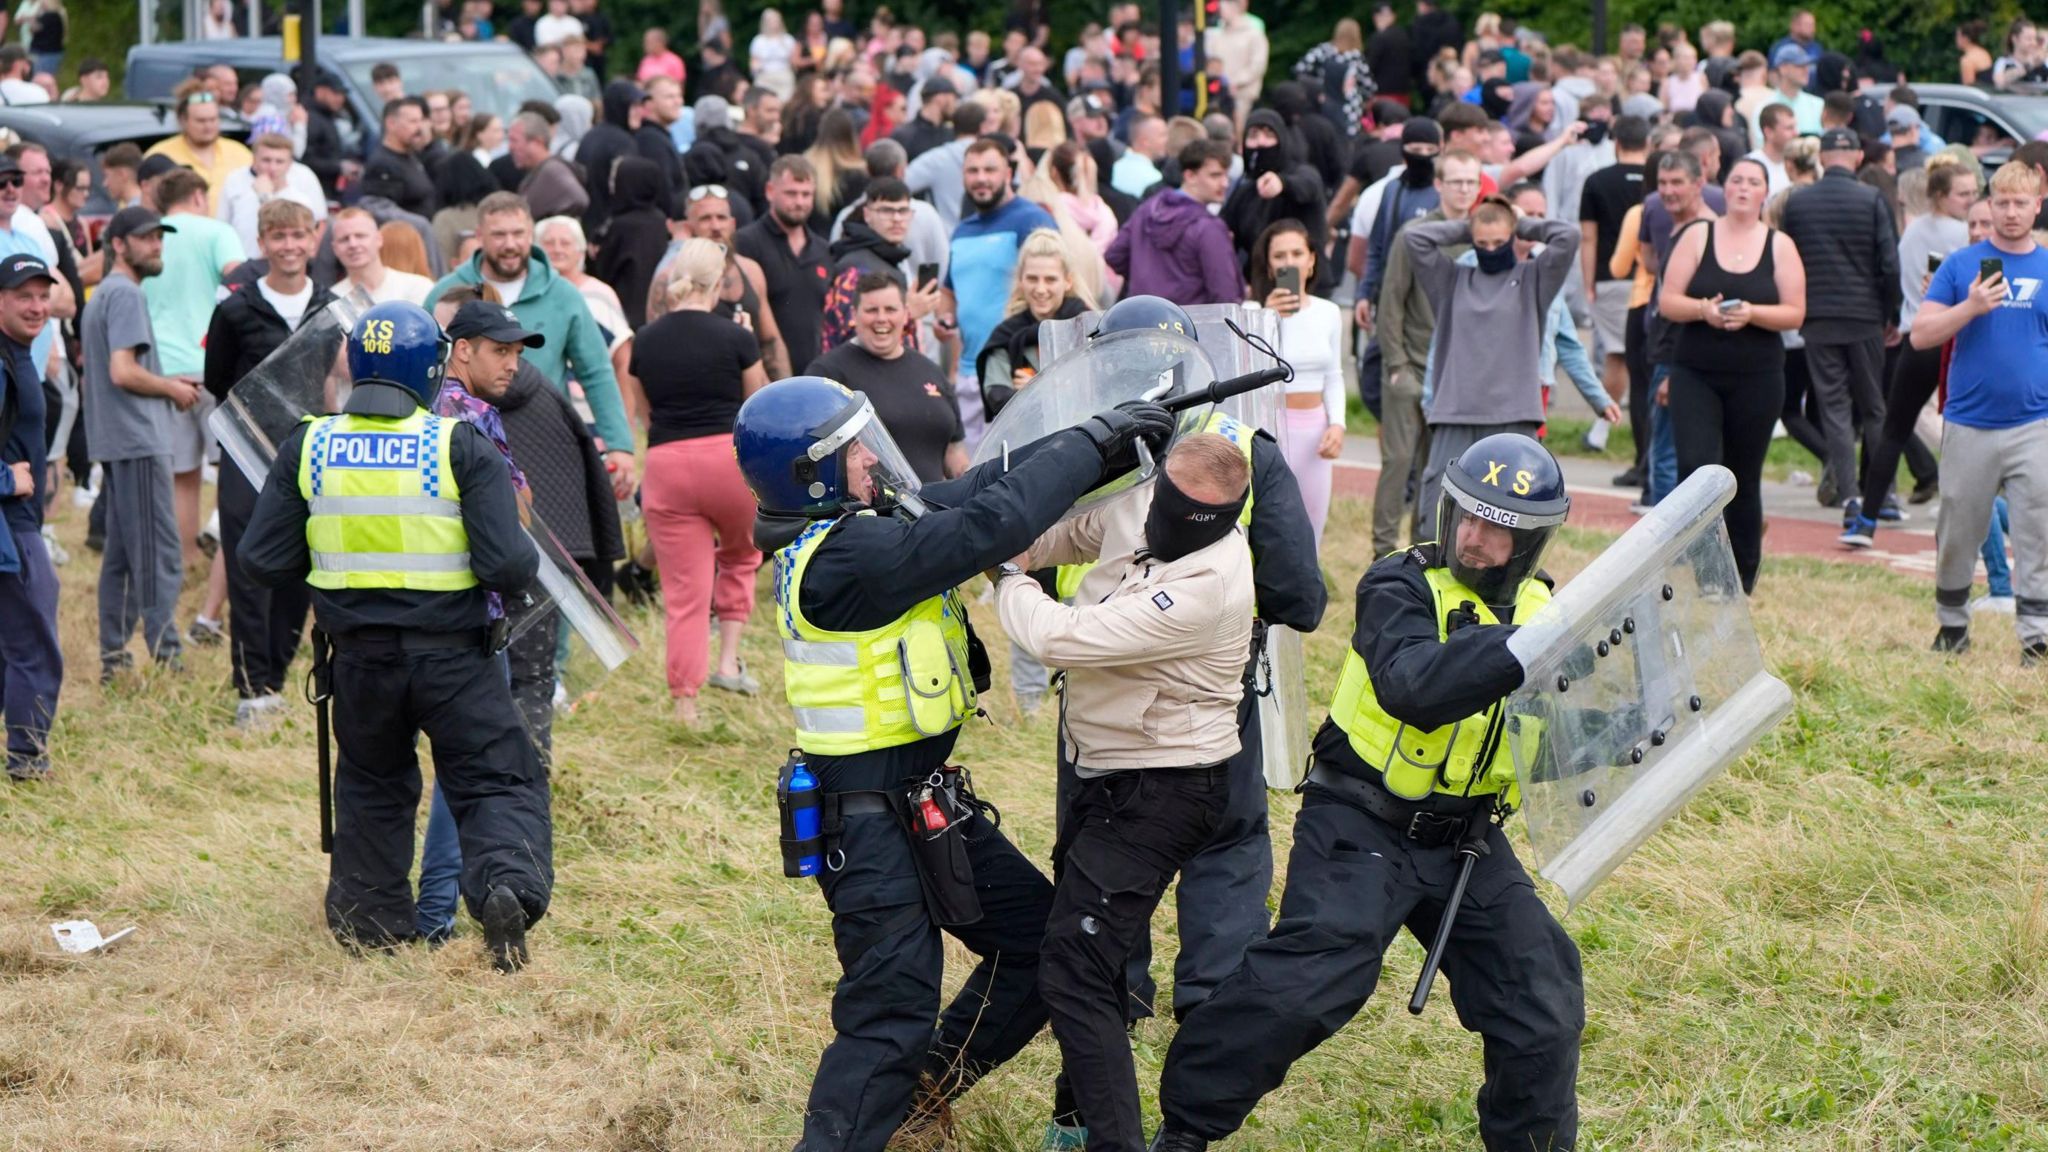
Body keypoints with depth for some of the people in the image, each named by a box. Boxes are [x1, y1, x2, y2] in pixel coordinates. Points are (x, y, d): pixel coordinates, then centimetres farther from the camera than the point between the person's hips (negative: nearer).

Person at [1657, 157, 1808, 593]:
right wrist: (1702, 309, -20)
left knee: (1744, 480, 7)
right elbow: (1668, 301, -1)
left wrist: (1751, 314, -18)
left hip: (1757, 378, 1)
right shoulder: (1698, 236, 3)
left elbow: (1795, 313, -2)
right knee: (1696, 467, -16)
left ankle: (1742, 582, 18)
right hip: (1696, 374, 0)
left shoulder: (1780, 246, 3)